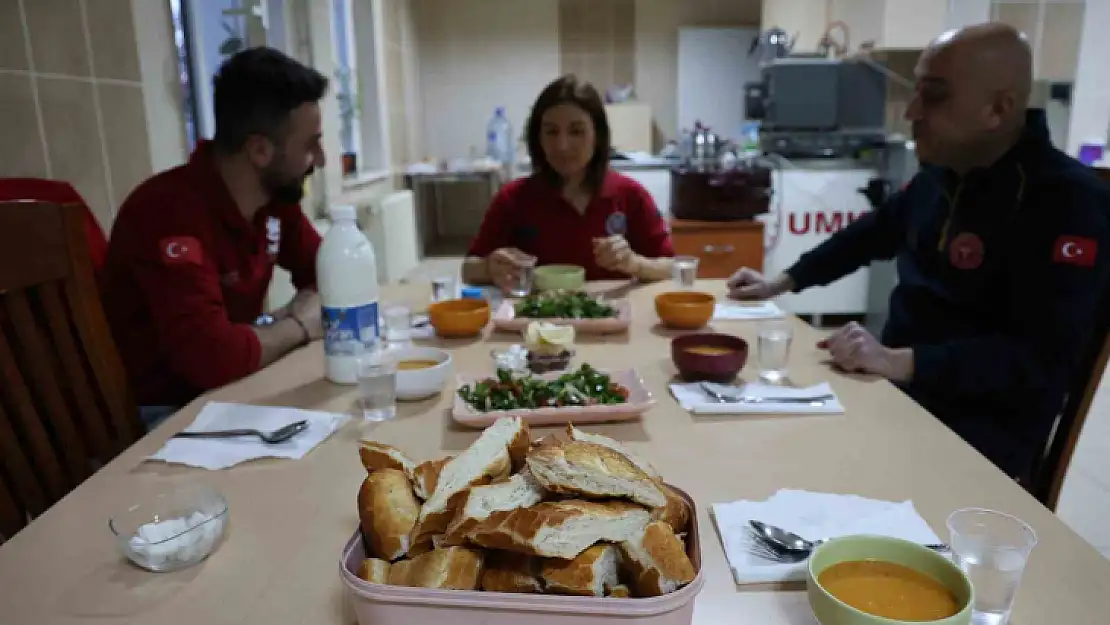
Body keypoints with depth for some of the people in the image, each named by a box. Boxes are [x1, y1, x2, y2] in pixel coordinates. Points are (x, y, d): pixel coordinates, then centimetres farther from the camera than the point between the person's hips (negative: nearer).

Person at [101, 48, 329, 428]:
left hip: (228, 390, 7)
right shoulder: (171, 210, -26)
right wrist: (298, 326, -17)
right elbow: (212, 356, -35)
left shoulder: (275, 196, -3)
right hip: (157, 414, -7)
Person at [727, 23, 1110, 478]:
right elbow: (874, 233, 20)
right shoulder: (941, 173, 5)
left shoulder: (1068, 203, -18)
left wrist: (901, 362, -34)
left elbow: (1043, 358, -25)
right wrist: (782, 283, 15)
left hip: (977, 438, -7)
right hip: (897, 390, 7)